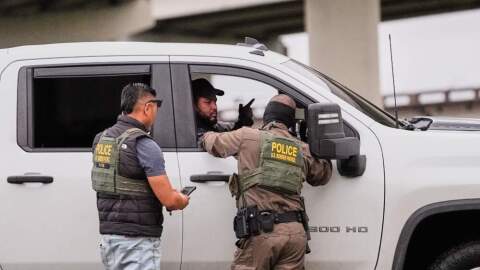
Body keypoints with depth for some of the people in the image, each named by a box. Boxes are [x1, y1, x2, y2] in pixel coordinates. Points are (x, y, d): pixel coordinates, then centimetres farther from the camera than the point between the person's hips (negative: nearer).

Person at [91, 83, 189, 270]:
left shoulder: (102, 139, 9)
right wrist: (183, 200, 7)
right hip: (137, 241, -8)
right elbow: (169, 200, -17)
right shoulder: (144, 145, -15)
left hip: (108, 234, 8)